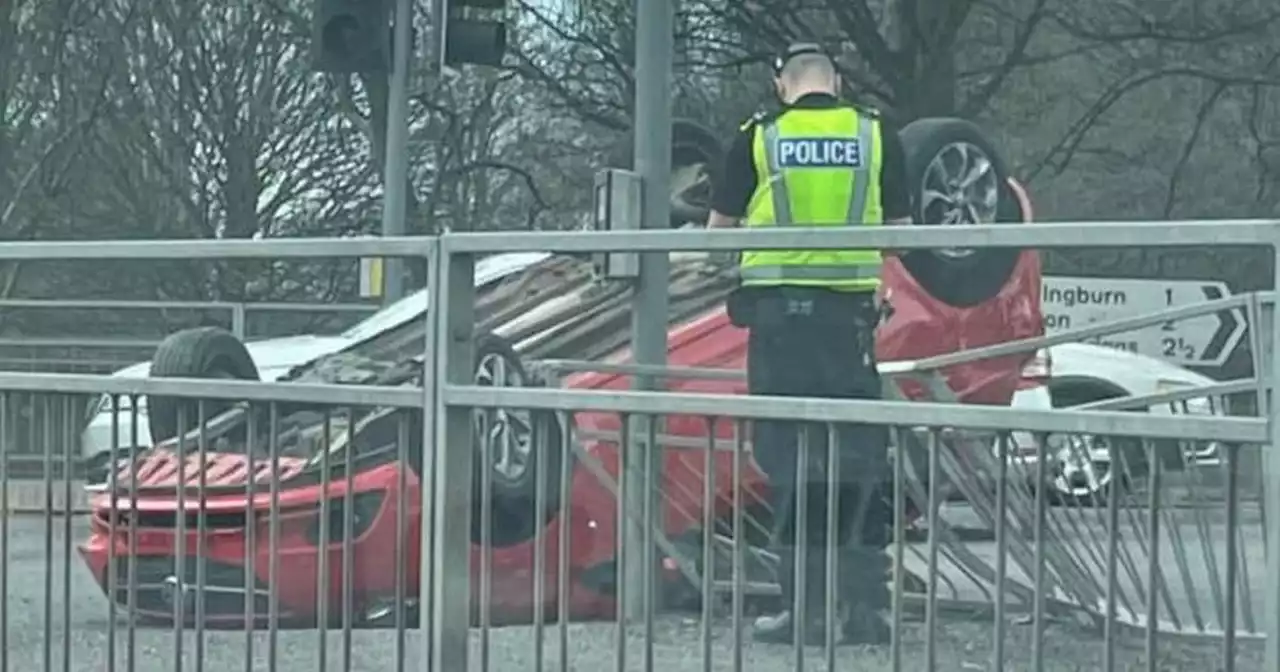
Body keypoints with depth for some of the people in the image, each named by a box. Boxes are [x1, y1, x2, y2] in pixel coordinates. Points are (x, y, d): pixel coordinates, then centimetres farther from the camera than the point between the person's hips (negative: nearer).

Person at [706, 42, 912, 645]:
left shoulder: (759, 137, 1)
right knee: (860, 459, 8)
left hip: (779, 307, -1)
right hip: (851, 311, 1)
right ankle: (864, 610, 8)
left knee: (791, 461, 3)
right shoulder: (875, 134, 5)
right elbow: (900, 231, 10)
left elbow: (719, 228, 9)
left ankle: (806, 608, 3)